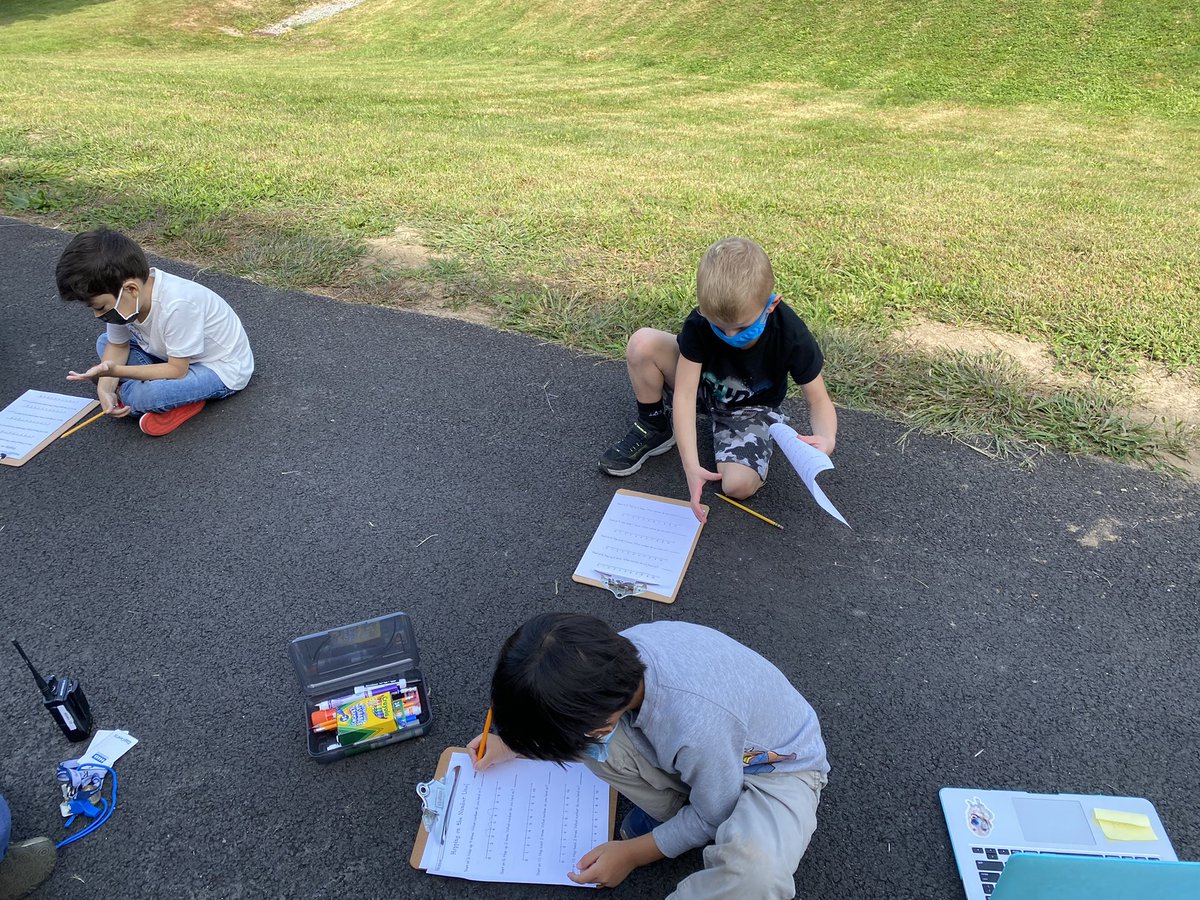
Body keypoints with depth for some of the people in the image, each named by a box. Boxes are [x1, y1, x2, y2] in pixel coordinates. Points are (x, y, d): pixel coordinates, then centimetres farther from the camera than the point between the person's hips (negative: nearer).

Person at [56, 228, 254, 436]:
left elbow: (177, 370, -27)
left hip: (221, 368, -8)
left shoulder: (177, 305, -35)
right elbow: (118, 346, 1)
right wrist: (104, 389, -15)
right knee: (105, 343, 3)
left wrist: (115, 371, -32)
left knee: (142, 396, -29)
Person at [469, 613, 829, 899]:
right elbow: (573, 707, 3)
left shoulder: (696, 731, -43)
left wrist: (631, 853, -9)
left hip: (779, 765, -5)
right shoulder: (616, 653, -25)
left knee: (757, 869, -39)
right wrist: (514, 744, 9)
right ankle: (668, 808, 4)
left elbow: (711, 818, -19)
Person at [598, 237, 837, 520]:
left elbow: (819, 401, -20)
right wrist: (691, 465, -43)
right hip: (701, 386, 1)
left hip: (749, 408, -1)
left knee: (739, 485, -29)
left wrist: (827, 439, -44)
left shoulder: (792, 335, -30)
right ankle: (654, 428, -2)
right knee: (642, 343, -27)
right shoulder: (700, 324, -29)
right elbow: (684, 394, -32)